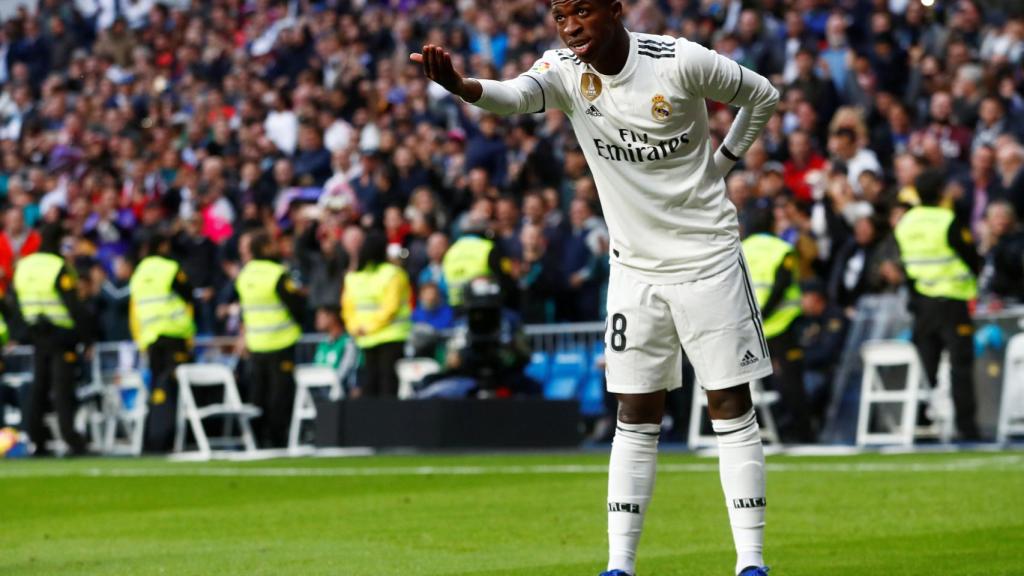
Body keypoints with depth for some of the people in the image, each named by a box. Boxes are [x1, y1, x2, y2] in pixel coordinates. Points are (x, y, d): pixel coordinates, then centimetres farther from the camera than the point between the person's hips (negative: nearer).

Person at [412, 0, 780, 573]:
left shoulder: (680, 61, -16)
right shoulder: (565, 69, -8)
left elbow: (764, 97, 1)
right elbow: (517, 95, -32)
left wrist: (720, 164, 0)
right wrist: (462, 86, -53)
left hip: (707, 259, -3)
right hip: (635, 266, 3)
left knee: (732, 408, -2)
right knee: (636, 417, 4)